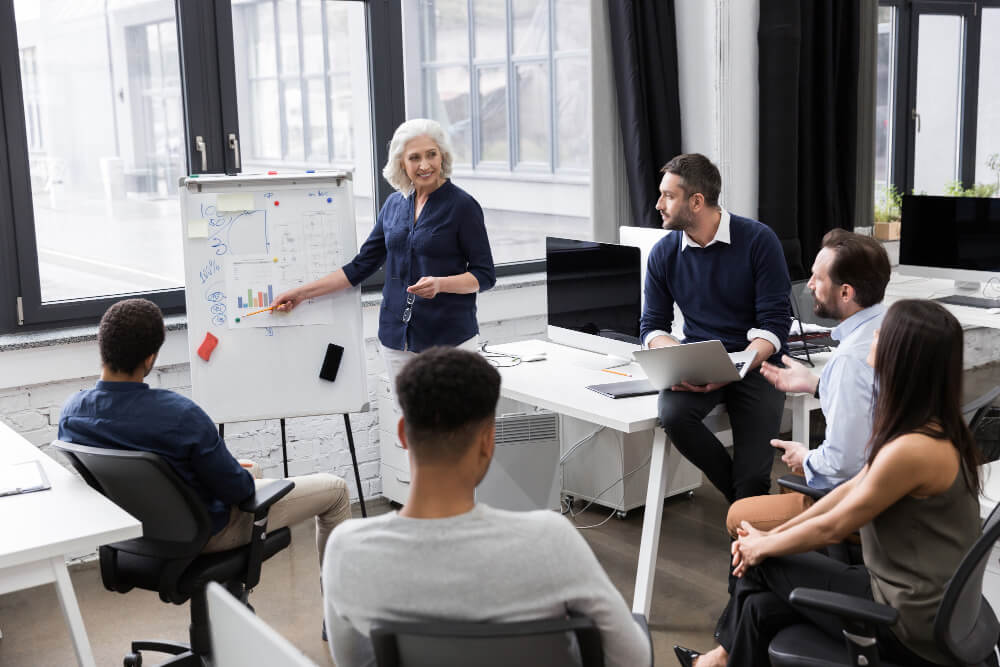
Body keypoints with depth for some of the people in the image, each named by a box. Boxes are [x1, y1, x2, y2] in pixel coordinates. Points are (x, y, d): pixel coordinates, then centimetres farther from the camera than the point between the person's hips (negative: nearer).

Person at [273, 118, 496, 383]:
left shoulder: (462, 205, -7)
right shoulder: (394, 204, 9)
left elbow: (485, 275, -5)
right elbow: (362, 265, 15)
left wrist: (440, 284, -23)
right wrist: (302, 293, 13)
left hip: (450, 340, -5)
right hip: (397, 339, 5)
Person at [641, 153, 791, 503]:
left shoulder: (759, 240, -7)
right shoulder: (663, 253, 3)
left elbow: (774, 323, -10)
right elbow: (652, 326, 7)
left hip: (755, 361, -3)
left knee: (753, 480, -16)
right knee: (673, 413, -30)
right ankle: (737, 493, -5)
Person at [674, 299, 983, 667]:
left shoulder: (912, 449, -28)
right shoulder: (934, 427, 2)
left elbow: (832, 527, -17)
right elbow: (851, 489, 8)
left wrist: (763, 547, 0)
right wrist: (771, 536, 5)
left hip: (914, 632, -7)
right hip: (927, 609, 7)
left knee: (765, 564, 5)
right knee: (761, 606, 5)